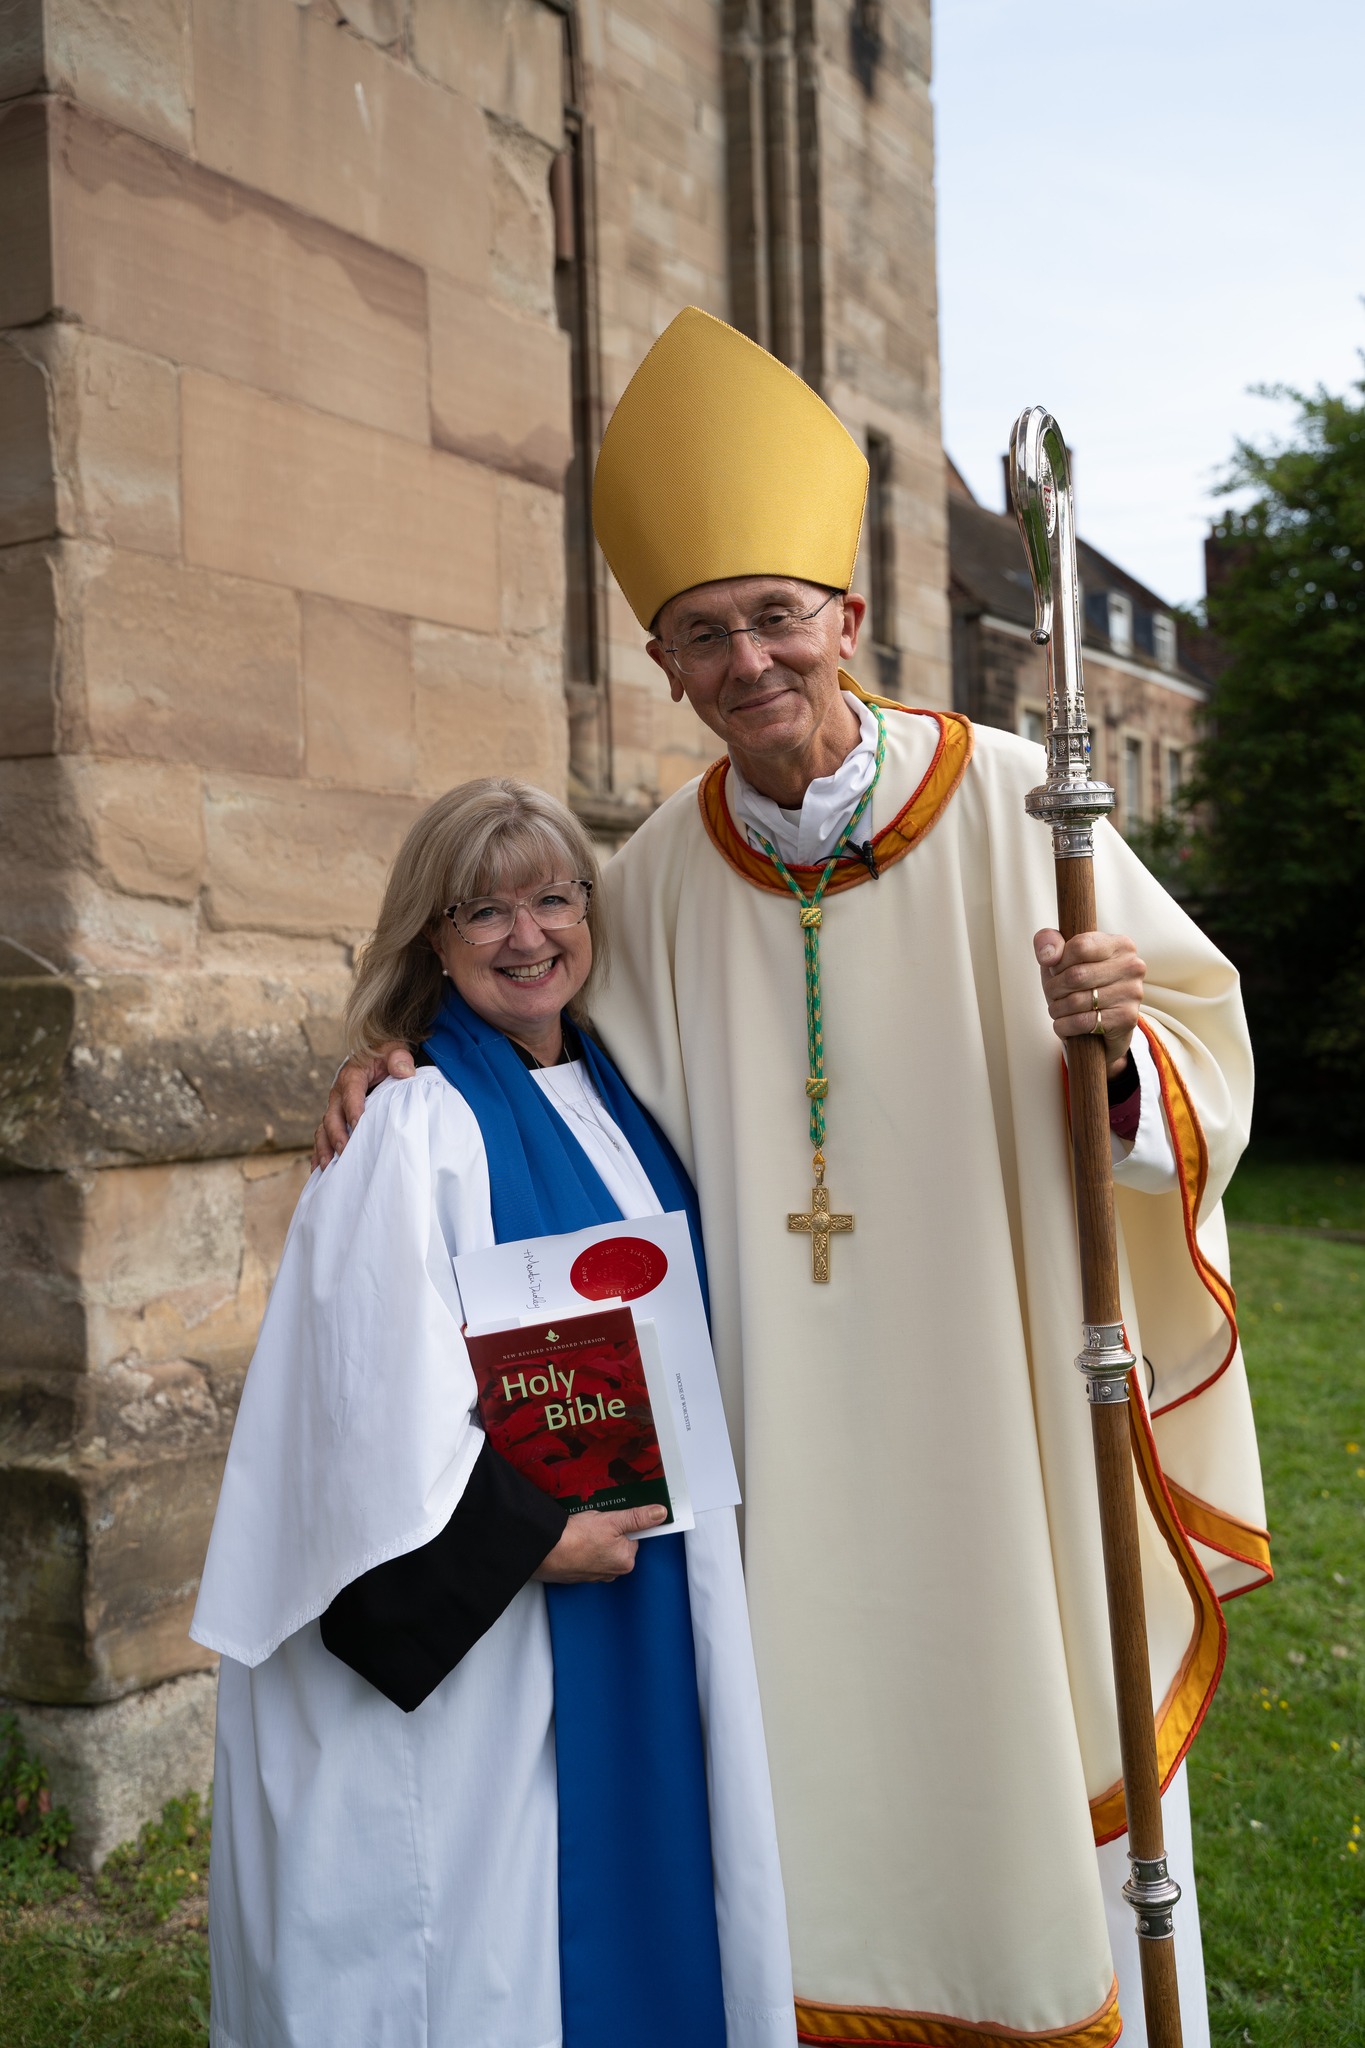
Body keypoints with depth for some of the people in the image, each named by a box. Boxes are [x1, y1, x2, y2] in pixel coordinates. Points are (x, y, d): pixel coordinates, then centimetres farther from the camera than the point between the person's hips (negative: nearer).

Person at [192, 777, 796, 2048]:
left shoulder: (618, 1104, 8)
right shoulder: (415, 1129, -14)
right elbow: (383, 1385, -20)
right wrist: (533, 1534, -17)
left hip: (642, 1574, 7)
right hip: (470, 1607, -7)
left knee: (637, 1880, 15)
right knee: (490, 1937, 3)